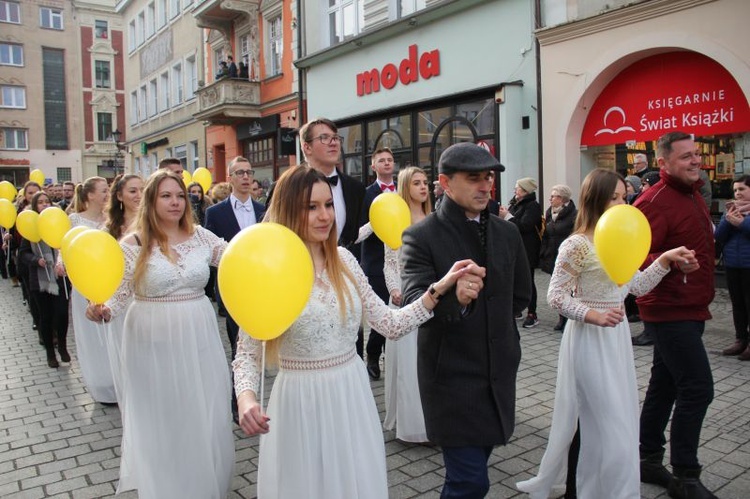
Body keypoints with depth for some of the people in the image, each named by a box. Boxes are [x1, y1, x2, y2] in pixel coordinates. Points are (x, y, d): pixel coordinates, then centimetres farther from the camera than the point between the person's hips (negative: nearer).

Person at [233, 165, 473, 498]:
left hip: (351, 395, 4)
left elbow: (390, 324, 0)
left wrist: (441, 287, -10)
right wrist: (246, 398, -26)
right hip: (301, 401, -4)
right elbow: (247, 352, -6)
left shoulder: (343, 260, -1)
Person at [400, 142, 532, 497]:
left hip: (500, 372, 6)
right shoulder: (421, 237, -13)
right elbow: (414, 304, -24)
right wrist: (453, 297, -41)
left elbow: (521, 296, 17)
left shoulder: (507, 233, 5)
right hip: (452, 376, -5)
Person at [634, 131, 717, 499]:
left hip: (688, 310, 10)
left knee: (665, 385, 15)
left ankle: (649, 460, 27)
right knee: (698, 389, -9)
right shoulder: (655, 202, -17)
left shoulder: (692, 195, 13)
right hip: (670, 312, -9)